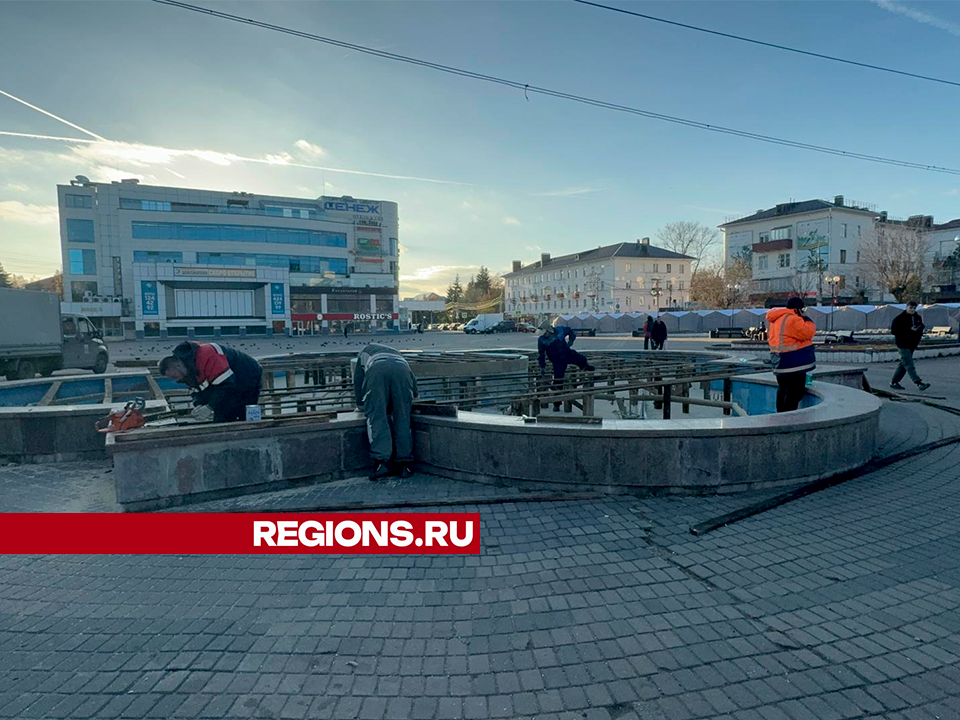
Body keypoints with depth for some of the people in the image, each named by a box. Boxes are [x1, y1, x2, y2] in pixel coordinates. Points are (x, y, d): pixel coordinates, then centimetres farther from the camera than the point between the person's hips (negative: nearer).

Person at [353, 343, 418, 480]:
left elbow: (358, 381, 35)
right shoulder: (397, 353, 46)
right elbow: (413, 384, 38)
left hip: (376, 371, -2)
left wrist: (362, 404, 46)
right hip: (402, 370, 2)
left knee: (376, 418, -1)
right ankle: (404, 465, 3)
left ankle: (381, 462, -15)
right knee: (402, 419, 6)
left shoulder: (364, 352, 42)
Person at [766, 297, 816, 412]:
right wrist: (807, 320, -4)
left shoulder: (776, 320, 15)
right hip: (794, 362, -10)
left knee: (783, 390, 17)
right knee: (795, 391, -6)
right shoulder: (793, 319, -16)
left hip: (782, 362, 10)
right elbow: (807, 333, -17)